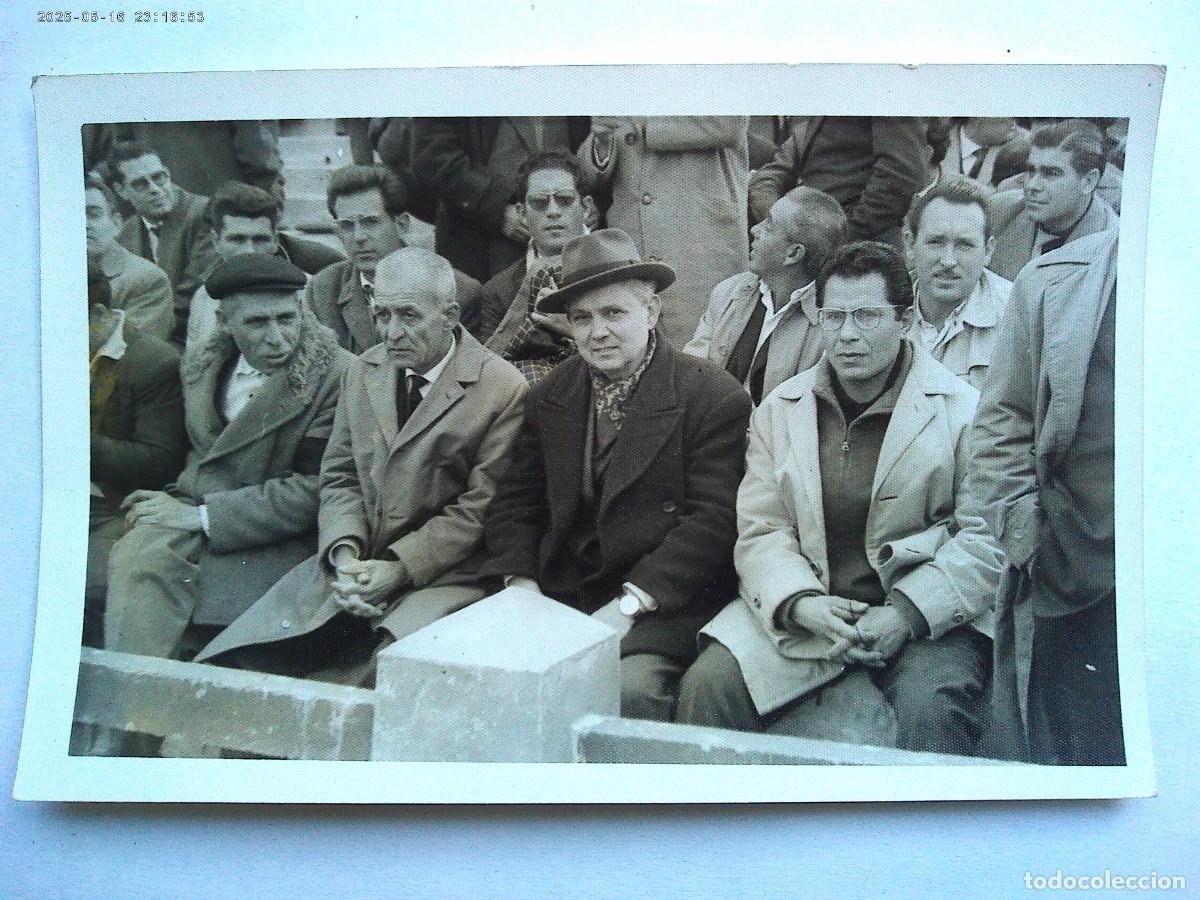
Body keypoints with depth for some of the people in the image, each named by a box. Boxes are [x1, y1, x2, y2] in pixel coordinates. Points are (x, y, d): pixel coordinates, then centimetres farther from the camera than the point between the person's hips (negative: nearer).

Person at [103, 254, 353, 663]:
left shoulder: (337, 377, -10)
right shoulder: (203, 367, 12)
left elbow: (314, 491, -13)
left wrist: (203, 517, -13)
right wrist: (168, 502, 3)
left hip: (269, 537, -6)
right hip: (194, 511, 6)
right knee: (135, 557, -26)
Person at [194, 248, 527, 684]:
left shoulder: (503, 390, -8)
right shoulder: (364, 370, 11)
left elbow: (481, 509, -9)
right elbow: (339, 476, 12)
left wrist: (398, 568, -15)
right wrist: (344, 554, -6)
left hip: (440, 577, -5)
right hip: (353, 562, 5)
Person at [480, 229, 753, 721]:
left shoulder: (715, 397, -6)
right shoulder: (549, 397, 12)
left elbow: (712, 521, -12)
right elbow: (515, 501, 12)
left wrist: (628, 605, -19)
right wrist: (521, 583, -7)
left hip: (663, 602, -5)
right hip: (560, 595, 5)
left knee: (628, 687, -31)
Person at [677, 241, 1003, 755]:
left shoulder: (962, 408, -1)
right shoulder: (780, 409, 10)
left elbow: (987, 538, -5)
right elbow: (761, 531, 4)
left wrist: (906, 614, -17)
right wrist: (802, 603, -16)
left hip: (928, 613, -3)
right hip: (804, 610, 3)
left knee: (928, 710, -33)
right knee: (708, 685, -17)